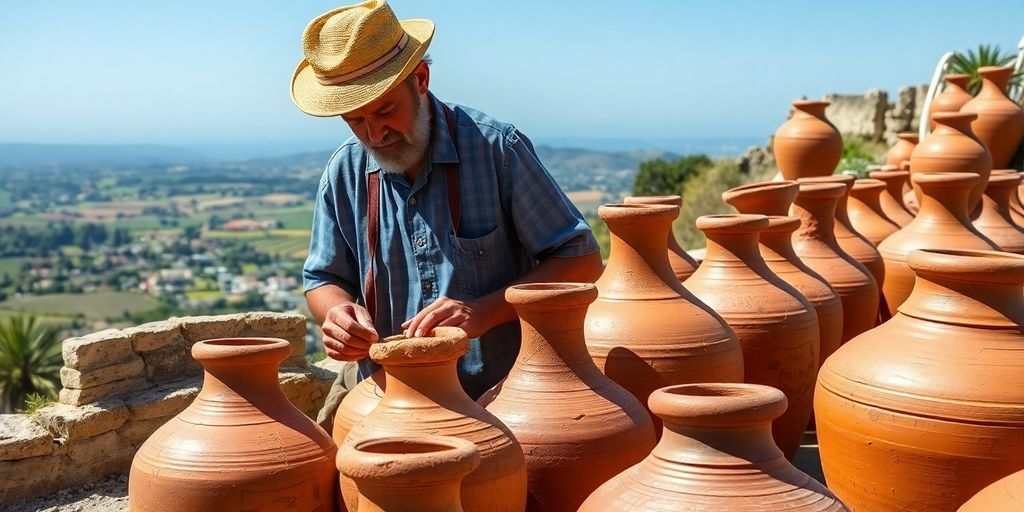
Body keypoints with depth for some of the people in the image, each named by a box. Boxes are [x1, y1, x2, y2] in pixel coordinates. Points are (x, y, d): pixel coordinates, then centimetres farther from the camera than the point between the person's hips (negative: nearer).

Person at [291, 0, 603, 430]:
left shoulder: (496, 147, -6)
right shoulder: (345, 173, 5)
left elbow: (582, 261, -4)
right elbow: (324, 280, 17)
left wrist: (484, 311, -16)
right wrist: (338, 311, -8)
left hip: (498, 392, -3)